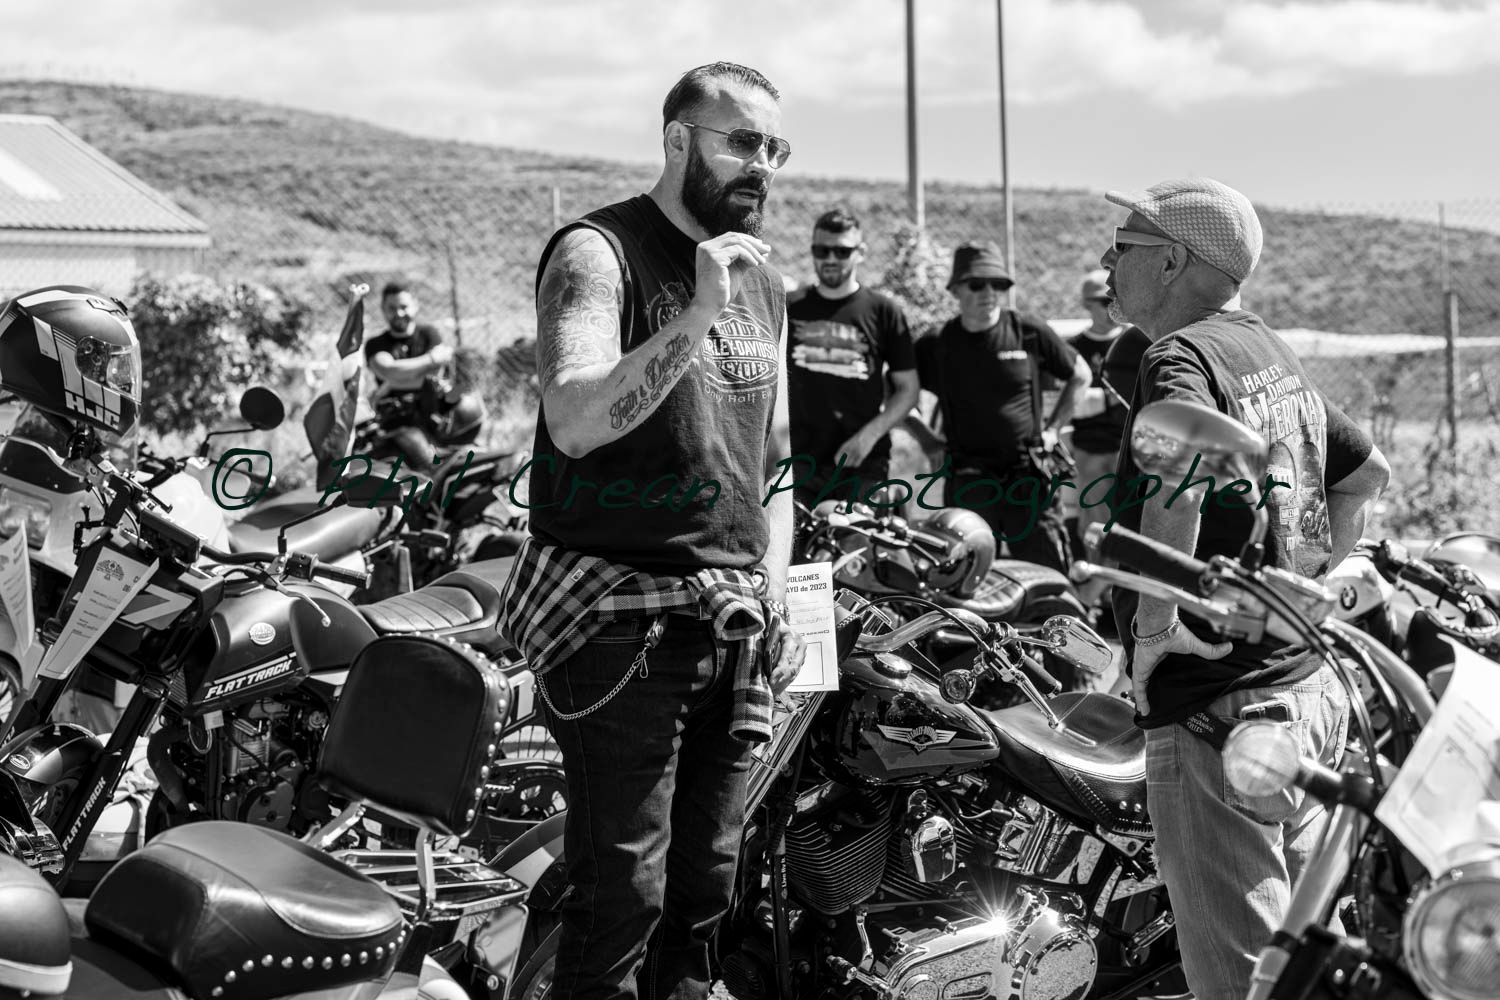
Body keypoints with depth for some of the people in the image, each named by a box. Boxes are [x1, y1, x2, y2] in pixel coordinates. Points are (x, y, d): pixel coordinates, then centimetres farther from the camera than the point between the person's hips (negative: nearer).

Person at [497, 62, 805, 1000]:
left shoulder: (764, 280, 17)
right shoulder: (597, 252, -6)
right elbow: (573, 421, -22)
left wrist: (773, 596, 13)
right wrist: (698, 317, -27)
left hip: (734, 622, 7)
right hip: (619, 614, -7)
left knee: (706, 885, 8)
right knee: (623, 894, -9)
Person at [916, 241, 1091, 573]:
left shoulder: (1030, 333, 2)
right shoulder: (936, 346, 3)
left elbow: (1080, 376, 17)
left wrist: (1052, 428, 11)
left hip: (1029, 479, 0)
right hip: (968, 480, 0)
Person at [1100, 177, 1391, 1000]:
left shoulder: (1180, 356, -14)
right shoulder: (1271, 352, 14)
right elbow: (1369, 472, 27)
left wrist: (1153, 626, -26)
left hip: (1218, 716, -9)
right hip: (1309, 691, 9)